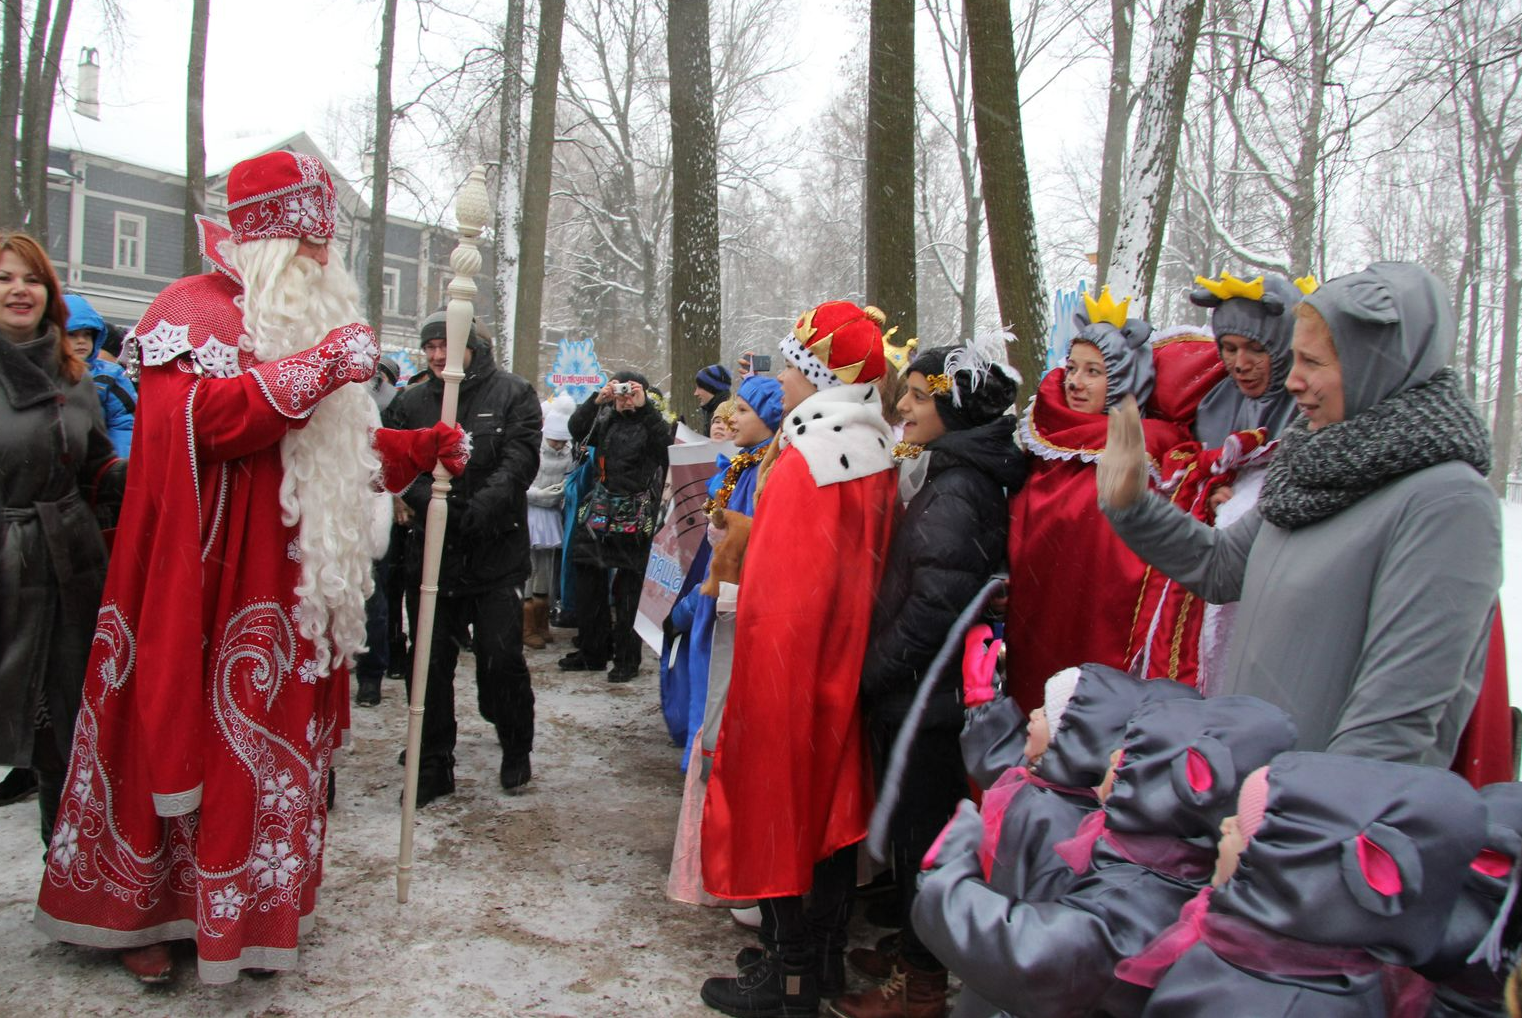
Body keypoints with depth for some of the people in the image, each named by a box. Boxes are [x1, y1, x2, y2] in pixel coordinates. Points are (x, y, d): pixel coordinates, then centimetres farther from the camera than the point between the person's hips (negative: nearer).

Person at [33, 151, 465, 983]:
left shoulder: (299, 322, 20)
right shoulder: (196, 310, -8)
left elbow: (336, 444, 26)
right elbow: (206, 414, -27)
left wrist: (423, 447, 19)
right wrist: (322, 365, -25)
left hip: (284, 587, 8)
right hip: (207, 583, -8)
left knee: (269, 738, 12)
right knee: (178, 734, 1)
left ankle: (250, 909, 25)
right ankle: (137, 912, 19)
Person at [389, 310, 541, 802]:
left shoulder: (512, 394, 1)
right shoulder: (412, 401, 10)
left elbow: (521, 459, -9)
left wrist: (481, 507, -24)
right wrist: (431, 500, -18)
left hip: (498, 550, -3)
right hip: (432, 552, 3)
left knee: (501, 658, -2)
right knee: (431, 662, 7)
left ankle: (516, 750, 21)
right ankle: (434, 766, 20)